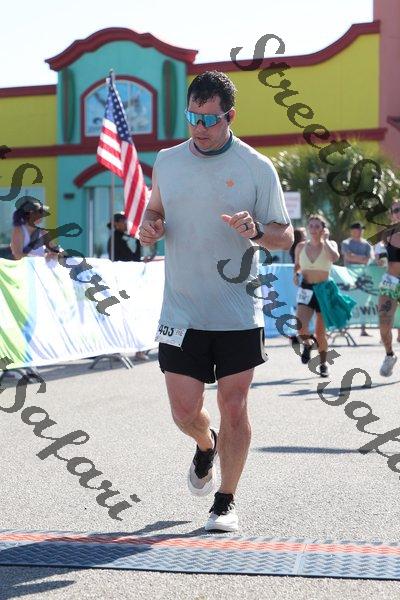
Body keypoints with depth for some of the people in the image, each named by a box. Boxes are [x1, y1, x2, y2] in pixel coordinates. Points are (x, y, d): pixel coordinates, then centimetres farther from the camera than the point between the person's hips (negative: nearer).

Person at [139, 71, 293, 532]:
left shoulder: (257, 168, -3)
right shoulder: (166, 161, 6)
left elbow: (286, 237, 0)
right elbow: (155, 210, 21)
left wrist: (255, 230, -21)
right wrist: (149, 226, -2)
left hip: (239, 315, -2)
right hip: (181, 314, 2)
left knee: (233, 410, 2)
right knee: (184, 413, 1)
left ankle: (225, 502, 20)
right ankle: (206, 447, 38)